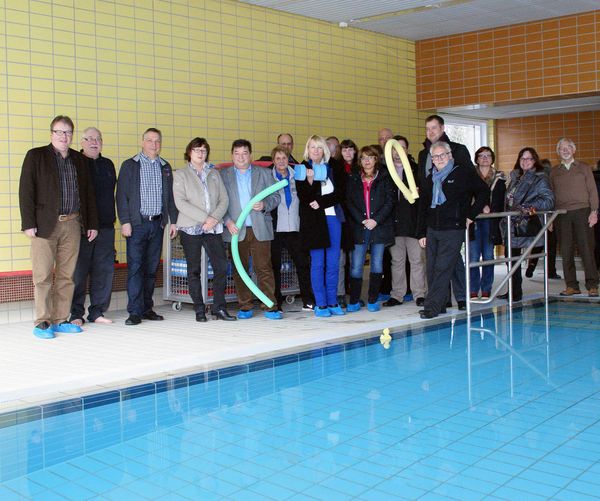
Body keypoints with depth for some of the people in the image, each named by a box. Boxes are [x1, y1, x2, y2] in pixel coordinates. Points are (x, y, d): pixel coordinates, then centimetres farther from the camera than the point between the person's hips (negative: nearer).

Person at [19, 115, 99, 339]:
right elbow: (26, 191, -3)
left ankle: (60, 320, 14)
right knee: (43, 275, -2)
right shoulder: (35, 156, 2)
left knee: (66, 275, 6)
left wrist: (92, 224, 11)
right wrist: (28, 223, -11)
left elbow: (88, 193, 16)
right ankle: (42, 322, 4)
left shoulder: (80, 160, 14)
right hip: (45, 225, -4)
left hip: (72, 224, 4)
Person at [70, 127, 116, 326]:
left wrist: (111, 218, 14)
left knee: (104, 270, 5)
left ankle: (97, 311, 14)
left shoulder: (108, 164, 16)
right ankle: (76, 314, 6)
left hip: (105, 227, 5)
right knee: (78, 271, -3)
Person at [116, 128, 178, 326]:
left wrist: (173, 220, 10)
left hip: (157, 223, 4)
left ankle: (147, 308, 14)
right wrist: (125, 221, -10)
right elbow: (122, 195, -2)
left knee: (152, 268, 7)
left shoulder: (165, 167, 15)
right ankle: (135, 311, -6)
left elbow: (170, 196, 17)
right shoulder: (129, 165, 3)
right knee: (135, 268, -7)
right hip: (137, 223, -4)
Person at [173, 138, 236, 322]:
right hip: (190, 229, -3)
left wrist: (214, 218, -9)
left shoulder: (214, 173, 16)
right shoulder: (181, 175, 5)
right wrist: (204, 218, -14)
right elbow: (180, 202, -7)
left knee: (221, 267, -5)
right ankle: (199, 310, 8)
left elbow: (224, 199, 9)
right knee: (194, 270, 1)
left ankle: (219, 308, 3)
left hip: (213, 228, 3)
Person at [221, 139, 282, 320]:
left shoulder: (264, 173, 13)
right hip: (235, 230, 1)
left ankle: (271, 307, -1)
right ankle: (245, 307, 12)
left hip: (260, 229, 0)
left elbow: (275, 197, 11)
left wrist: (264, 205, -10)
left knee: (264, 268, -4)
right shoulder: (223, 175, 10)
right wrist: (227, 221, -10)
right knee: (239, 269, 3)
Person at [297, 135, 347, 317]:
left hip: (333, 217, 3)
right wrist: (309, 180, -22)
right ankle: (320, 304, 4)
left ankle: (332, 302, 12)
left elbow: (340, 193, 3)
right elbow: (303, 197, -7)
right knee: (317, 263, -2)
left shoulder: (334, 167, 9)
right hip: (313, 220, -3)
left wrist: (321, 202, -8)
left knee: (333, 263, 4)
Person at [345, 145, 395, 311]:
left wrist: (376, 220, -11)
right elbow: (349, 203, 3)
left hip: (379, 227, 0)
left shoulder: (384, 178, 5)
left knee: (377, 265, 3)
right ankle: (354, 301, 5)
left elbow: (389, 202, -1)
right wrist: (362, 220, -9)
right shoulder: (353, 179, 9)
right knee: (356, 265, -3)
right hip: (359, 228, 1)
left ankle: (372, 301, 12)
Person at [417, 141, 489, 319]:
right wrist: (421, 233, 14)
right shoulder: (430, 179, 16)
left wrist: (471, 215, -5)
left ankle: (432, 306, -9)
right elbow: (423, 208, 19)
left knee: (443, 268, -9)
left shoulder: (464, 173, 1)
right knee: (432, 269, 5)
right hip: (432, 229, 6)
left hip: (453, 229, -6)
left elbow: (483, 192, 1)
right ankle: (439, 305, 14)